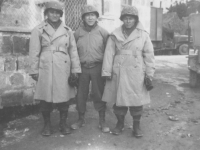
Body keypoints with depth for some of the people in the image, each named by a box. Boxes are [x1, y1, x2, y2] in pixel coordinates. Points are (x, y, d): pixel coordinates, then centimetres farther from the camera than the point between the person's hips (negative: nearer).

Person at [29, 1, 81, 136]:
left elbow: (73, 51, 7)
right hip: (46, 68, -1)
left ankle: (63, 123, 22)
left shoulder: (67, 30, 8)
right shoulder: (39, 30, 3)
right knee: (46, 98, 4)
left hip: (63, 68, 2)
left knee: (64, 97, 5)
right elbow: (34, 52, 3)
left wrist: (75, 69, 2)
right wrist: (34, 71, -1)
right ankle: (47, 124, 21)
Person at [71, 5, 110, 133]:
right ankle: (81, 119, 26)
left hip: (98, 67, -2)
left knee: (99, 94, 3)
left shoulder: (103, 32, 0)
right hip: (82, 67, 2)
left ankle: (102, 121, 17)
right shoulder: (78, 33, 4)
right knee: (81, 94, 9)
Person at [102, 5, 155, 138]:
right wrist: (107, 72, -4)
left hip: (136, 73, -1)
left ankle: (136, 126, 23)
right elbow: (109, 54, 1)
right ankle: (120, 123, 28)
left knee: (136, 100, 5)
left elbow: (149, 55, 2)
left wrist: (149, 74, -1)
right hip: (118, 73, 1)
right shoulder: (115, 35, 3)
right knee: (119, 99, 9)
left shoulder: (143, 35, 2)